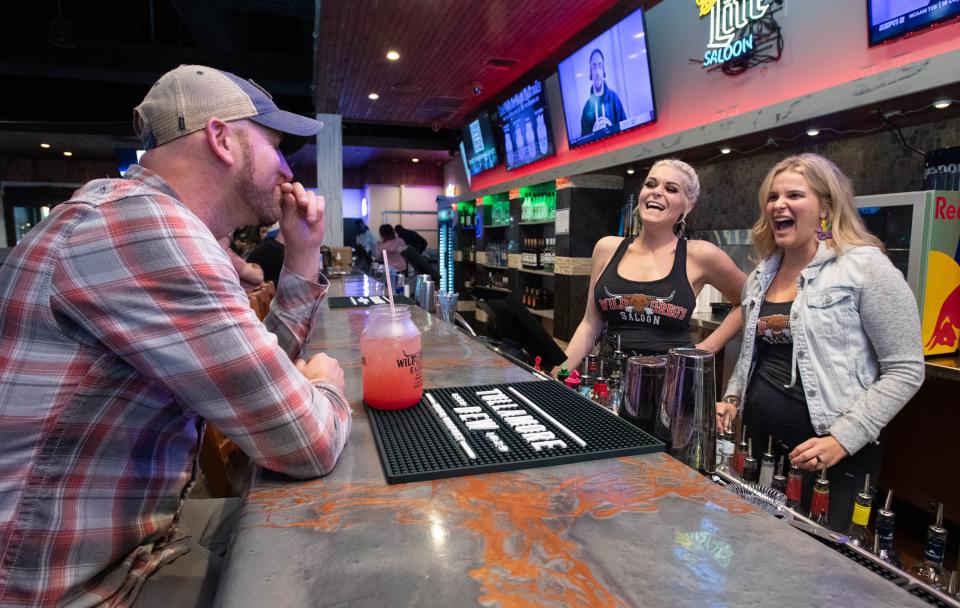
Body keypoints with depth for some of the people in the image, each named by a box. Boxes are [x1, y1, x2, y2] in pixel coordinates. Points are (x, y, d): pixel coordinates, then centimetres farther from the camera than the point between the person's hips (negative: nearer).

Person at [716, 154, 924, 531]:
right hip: (760, 444, 6)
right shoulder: (762, 274, 8)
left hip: (833, 455, -5)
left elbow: (905, 370, -11)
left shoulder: (865, 266, -10)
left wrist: (842, 439, -18)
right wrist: (732, 398, 4)